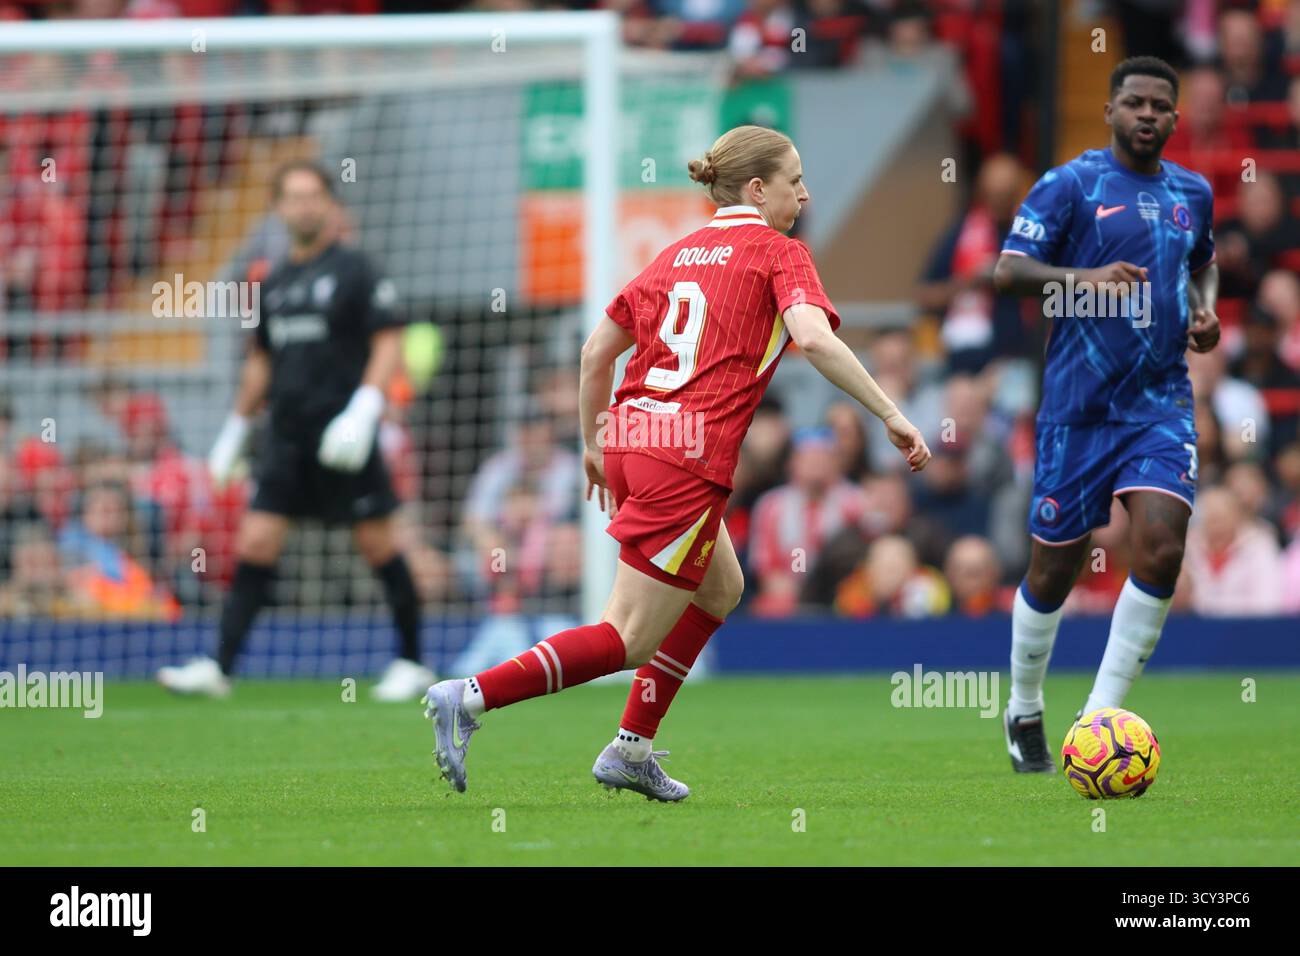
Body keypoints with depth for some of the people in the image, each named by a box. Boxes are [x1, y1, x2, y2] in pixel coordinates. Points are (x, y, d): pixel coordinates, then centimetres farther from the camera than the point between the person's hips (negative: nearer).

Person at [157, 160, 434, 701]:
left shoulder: (354, 271, -3)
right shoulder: (276, 283, 15)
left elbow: (388, 346, -8)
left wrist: (364, 409, -20)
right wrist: (235, 429, 24)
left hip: (341, 433, -6)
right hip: (287, 434, 6)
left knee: (378, 545, -2)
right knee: (255, 545, -2)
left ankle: (411, 663, 10)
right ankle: (218, 667, -5)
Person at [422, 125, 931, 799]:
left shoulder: (678, 254, 19)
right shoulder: (779, 254, 1)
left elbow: (596, 351, 18)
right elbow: (813, 337, -18)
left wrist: (593, 444, 28)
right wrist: (890, 414, -18)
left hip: (630, 439, 8)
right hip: (691, 457, -8)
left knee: (720, 590, 28)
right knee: (630, 639, -3)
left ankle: (631, 750, 23)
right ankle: (471, 697, -16)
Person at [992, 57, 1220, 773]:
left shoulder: (1191, 194, 11)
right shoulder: (1069, 185, -5)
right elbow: (1008, 270, -14)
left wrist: (1205, 311, 11)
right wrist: (1085, 278, -29)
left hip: (1162, 403, 3)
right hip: (1079, 407, -3)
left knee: (1162, 547, -16)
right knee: (1055, 567, 4)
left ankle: (1098, 721, -6)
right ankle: (1024, 712, 28)